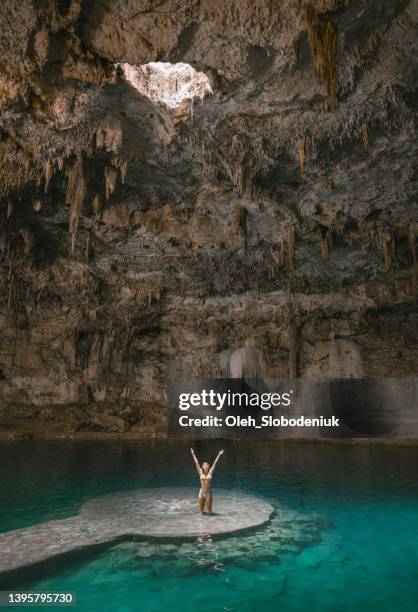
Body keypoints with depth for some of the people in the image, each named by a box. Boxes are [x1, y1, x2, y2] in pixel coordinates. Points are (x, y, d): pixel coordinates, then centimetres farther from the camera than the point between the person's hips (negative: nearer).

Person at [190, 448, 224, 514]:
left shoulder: (210, 472, 1)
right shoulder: (200, 472, 1)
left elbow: (215, 463, 0)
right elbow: (196, 463, 1)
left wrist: (219, 455, 0)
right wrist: (193, 454, 1)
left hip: (209, 493, 0)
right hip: (202, 492, 0)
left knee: (209, 509, 4)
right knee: (201, 510, 10)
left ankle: (210, 513, 37)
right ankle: (202, 511, 43)